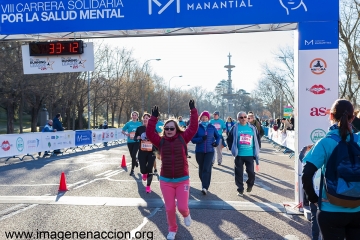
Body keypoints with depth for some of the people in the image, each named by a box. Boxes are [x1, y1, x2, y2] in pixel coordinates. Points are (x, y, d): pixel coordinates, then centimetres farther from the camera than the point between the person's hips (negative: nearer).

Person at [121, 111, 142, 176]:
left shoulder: (139, 124, 1)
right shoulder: (128, 123, 1)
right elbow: (122, 131, 7)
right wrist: (127, 134, -9)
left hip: (137, 141, -2)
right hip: (130, 142, 2)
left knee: (133, 155, -13)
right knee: (132, 155, 12)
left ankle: (132, 170, -3)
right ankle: (135, 162, 46)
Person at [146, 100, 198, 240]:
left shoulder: (183, 139, -1)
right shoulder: (161, 141, 0)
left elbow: (193, 127, -5)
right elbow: (149, 133, -12)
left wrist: (193, 111, -6)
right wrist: (154, 117, -17)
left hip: (182, 180, -1)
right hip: (166, 181, 1)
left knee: (182, 207, -4)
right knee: (169, 208, 7)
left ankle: (186, 215, 34)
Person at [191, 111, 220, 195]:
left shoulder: (212, 127, 3)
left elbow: (218, 136, 16)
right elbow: (193, 139, -5)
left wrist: (216, 142, -5)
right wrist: (201, 138, -21)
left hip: (209, 151, -1)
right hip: (199, 151, 1)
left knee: (206, 169, -13)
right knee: (201, 169, 9)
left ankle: (205, 187, -16)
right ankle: (204, 184, 27)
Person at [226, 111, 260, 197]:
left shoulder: (252, 128, 5)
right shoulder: (235, 128, 1)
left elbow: (256, 140, 11)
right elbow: (229, 139, 6)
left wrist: (256, 150, 5)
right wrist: (232, 149, -1)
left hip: (250, 155, 1)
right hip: (239, 155, -1)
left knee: (251, 172, -3)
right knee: (239, 173, 3)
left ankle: (250, 184, 27)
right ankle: (240, 190, 17)